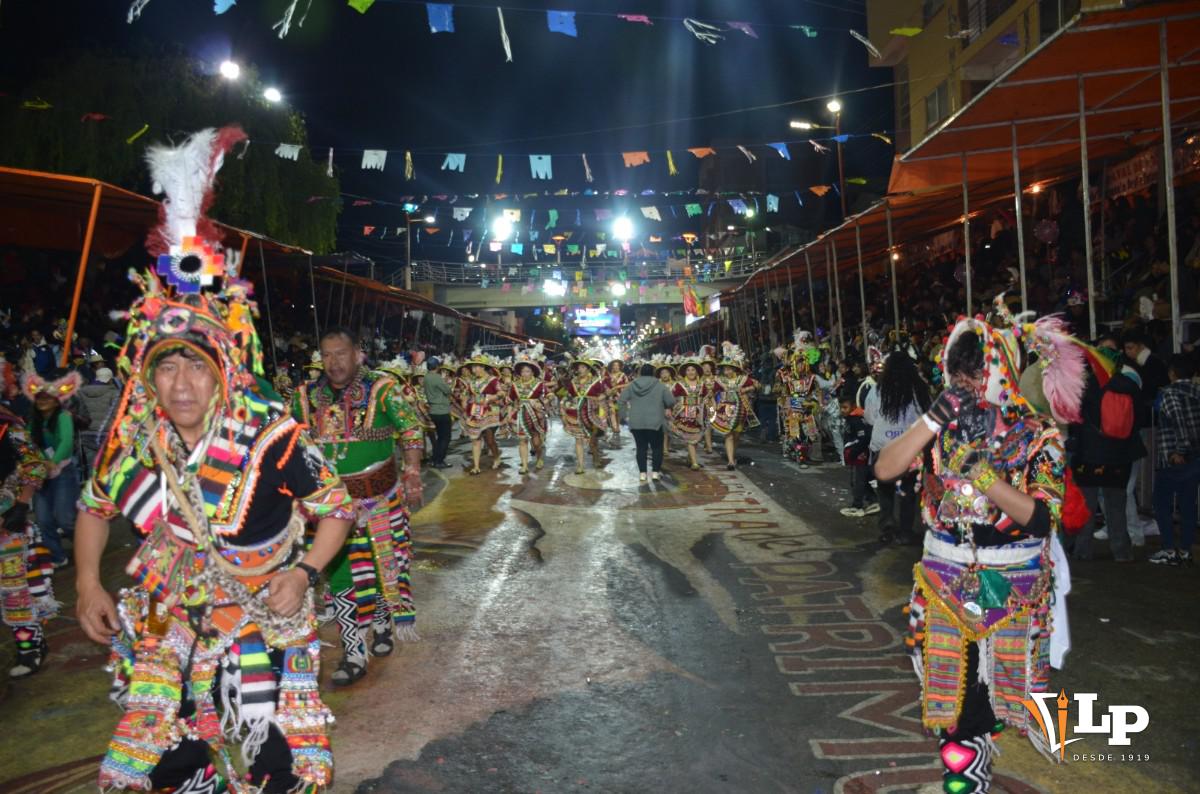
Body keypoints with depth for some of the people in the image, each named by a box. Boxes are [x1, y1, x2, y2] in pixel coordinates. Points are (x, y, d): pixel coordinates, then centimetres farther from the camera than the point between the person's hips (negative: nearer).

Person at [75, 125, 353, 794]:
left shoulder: (273, 437, -23)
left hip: (263, 618, -4)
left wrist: (302, 572, -21)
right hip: (166, 623, 4)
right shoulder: (131, 441, -9)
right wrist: (88, 584, 3)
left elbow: (337, 507, -10)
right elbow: (95, 505, 10)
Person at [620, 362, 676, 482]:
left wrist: (626, 412, 12)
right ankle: (655, 472, 8)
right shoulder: (659, 385, -3)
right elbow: (671, 401, -5)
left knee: (641, 447, 9)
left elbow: (622, 399, 3)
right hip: (655, 422, -3)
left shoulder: (632, 385, 5)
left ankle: (642, 473, 8)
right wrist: (662, 405, 14)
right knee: (657, 447, 10)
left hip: (636, 422, 3)